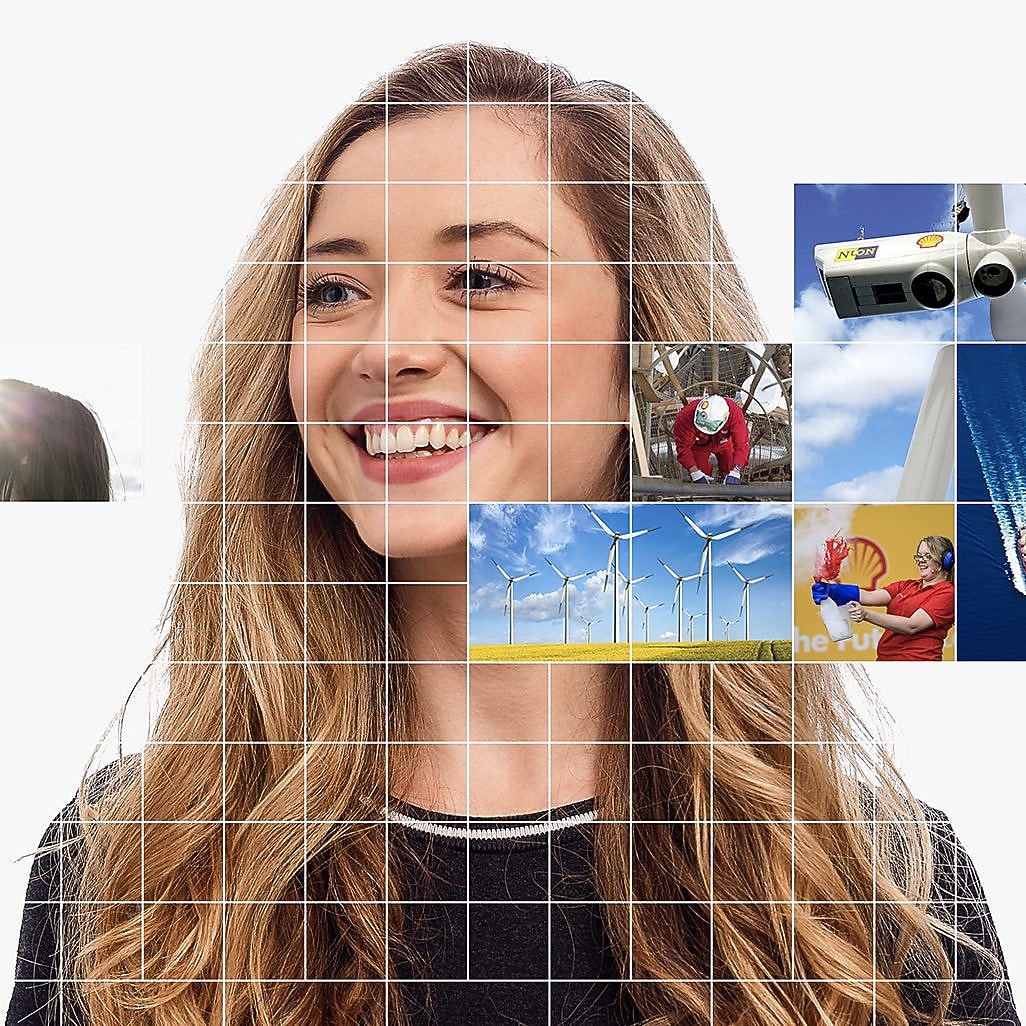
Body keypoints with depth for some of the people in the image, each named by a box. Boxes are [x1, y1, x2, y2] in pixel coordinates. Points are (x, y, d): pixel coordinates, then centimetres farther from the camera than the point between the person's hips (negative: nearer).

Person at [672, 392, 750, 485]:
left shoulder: (735, 412, -41)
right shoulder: (687, 415, -43)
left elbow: (741, 444, -39)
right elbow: (683, 447, -32)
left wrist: (735, 472, -49)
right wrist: (695, 473, -38)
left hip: (723, 441, 1)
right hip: (699, 444, -1)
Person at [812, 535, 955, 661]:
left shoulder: (947, 593, -2)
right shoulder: (906, 585, 19)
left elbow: (911, 626, -14)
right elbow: (871, 597, 2)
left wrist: (866, 615, -25)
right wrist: (832, 590, -16)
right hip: (884, 658, 6)